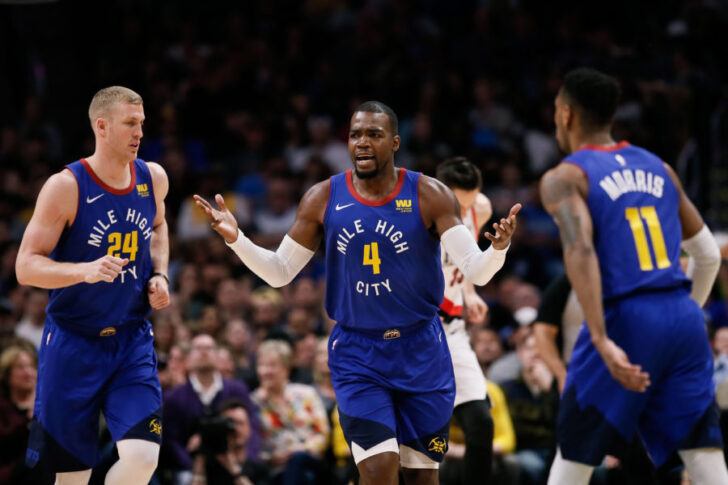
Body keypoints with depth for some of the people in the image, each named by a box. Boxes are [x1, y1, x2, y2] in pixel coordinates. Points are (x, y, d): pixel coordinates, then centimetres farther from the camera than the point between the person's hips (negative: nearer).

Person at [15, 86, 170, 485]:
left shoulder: (153, 179, 2)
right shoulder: (66, 186, -14)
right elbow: (26, 267, -15)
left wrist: (159, 276, 7)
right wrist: (85, 271, -31)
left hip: (132, 339, 4)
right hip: (73, 342, -4)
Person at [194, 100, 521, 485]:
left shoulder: (429, 196, -8)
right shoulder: (323, 199, -2)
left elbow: (476, 272, -14)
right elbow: (280, 273, 4)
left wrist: (497, 248, -37)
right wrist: (235, 239, -12)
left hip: (420, 352, 0)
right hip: (357, 355, 0)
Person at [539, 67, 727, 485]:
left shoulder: (565, 178, 0)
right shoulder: (659, 168, 17)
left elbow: (580, 251, -18)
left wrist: (603, 341, -25)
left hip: (624, 318, -4)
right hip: (685, 317, 4)